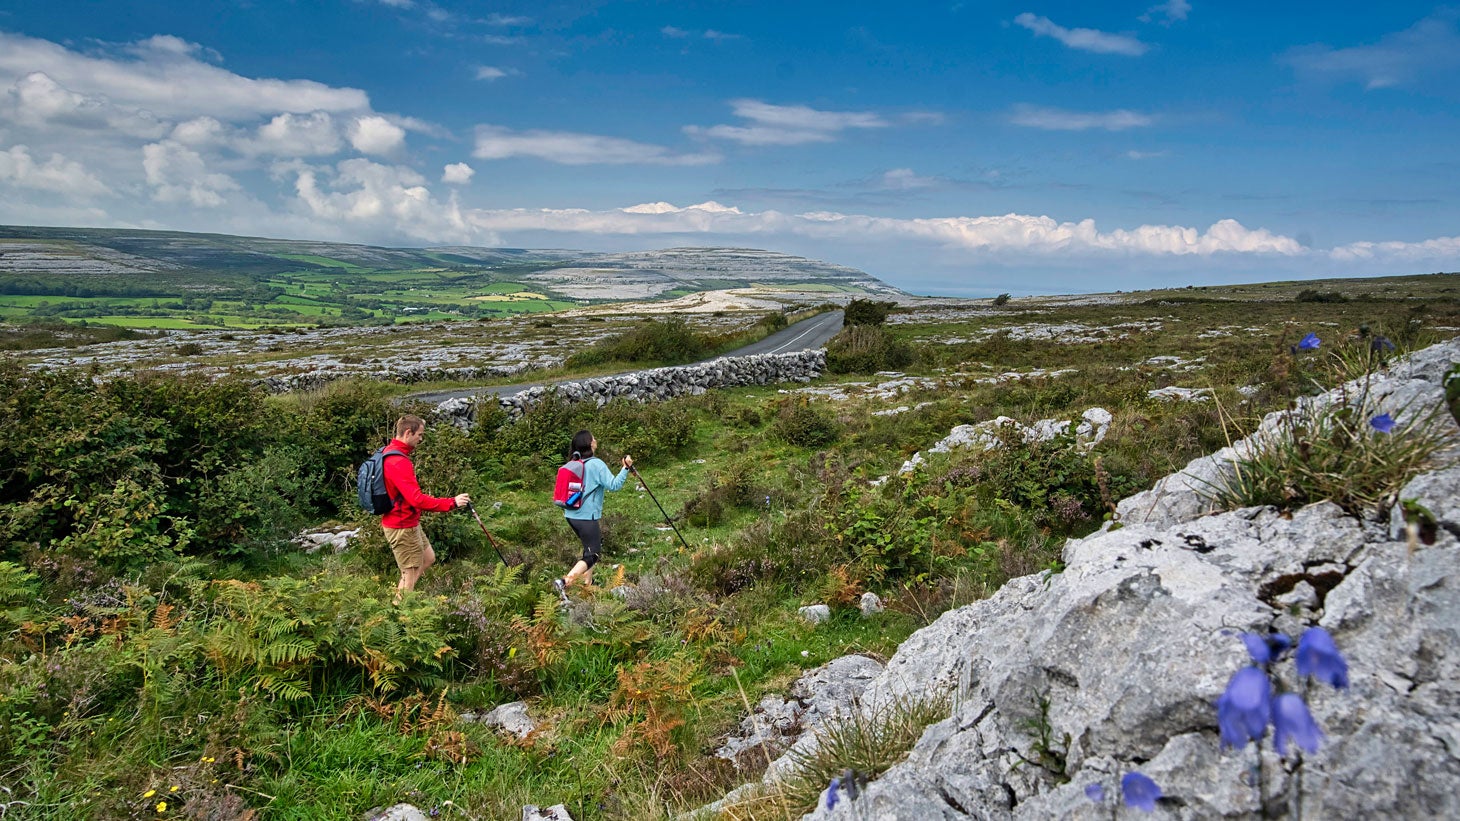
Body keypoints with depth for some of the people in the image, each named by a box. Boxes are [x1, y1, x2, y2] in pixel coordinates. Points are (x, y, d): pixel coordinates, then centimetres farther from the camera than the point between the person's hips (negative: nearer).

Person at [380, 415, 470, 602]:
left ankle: (400, 596, 23)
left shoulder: (391, 452, 7)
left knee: (428, 558, 19)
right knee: (411, 574, -1)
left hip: (409, 523, 10)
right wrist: (452, 502, -30)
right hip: (403, 527, -10)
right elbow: (417, 500, -32)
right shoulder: (398, 462, -26)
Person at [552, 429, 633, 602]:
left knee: (594, 544, 24)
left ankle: (587, 582, 24)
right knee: (593, 554, -4)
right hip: (587, 516, -8)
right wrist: (626, 468, -23)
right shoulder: (596, 464, -14)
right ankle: (565, 582, -21)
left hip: (571, 514, 8)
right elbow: (613, 485, -20)